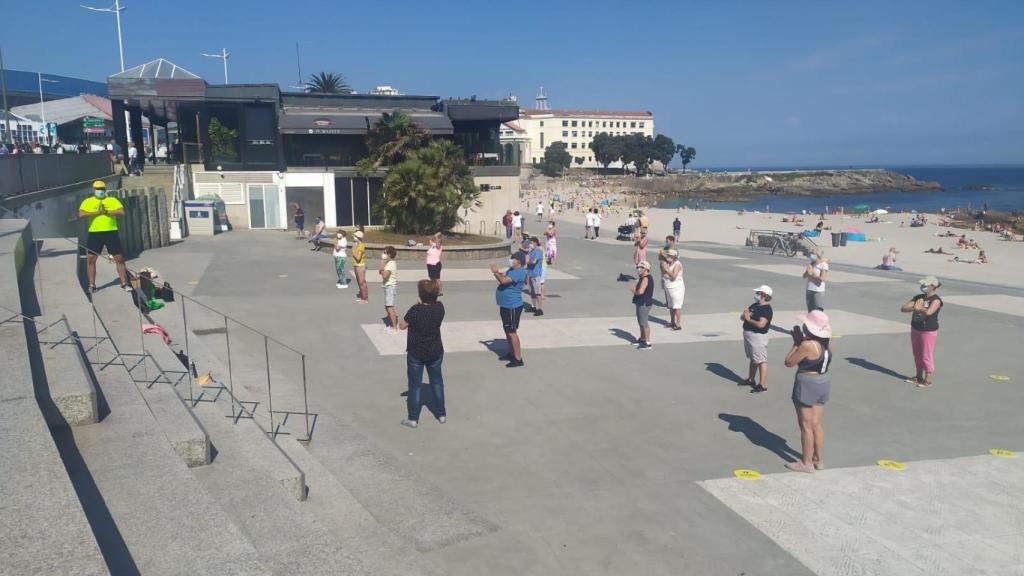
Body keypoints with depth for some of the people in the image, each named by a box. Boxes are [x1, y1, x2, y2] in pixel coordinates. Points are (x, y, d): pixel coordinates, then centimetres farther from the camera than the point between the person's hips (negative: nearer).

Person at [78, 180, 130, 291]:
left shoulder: (112, 200, 10)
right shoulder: (87, 202, 8)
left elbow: (122, 212, -6)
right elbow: (81, 214, -8)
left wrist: (106, 211, -13)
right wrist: (97, 212, -13)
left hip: (111, 232, 0)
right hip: (94, 233, 0)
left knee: (119, 258, 0)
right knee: (91, 259, 0)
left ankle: (124, 283, 8)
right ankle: (92, 285, 10)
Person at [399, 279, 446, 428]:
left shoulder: (415, 310, -24)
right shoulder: (439, 308, -11)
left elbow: (402, 326, -11)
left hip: (416, 354, -4)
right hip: (436, 352, 4)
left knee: (415, 385, 7)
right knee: (437, 382, 19)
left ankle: (413, 418, 14)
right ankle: (441, 414, 28)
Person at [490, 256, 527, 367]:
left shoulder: (519, 272, -21)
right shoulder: (512, 269, 10)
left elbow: (503, 280, -29)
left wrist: (495, 272, -17)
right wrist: (496, 272, -9)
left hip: (512, 307, -10)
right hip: (506, 305, 10)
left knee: (512, 332, -7)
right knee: (507, 330, 20)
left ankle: (518, 359, -2)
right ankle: (511, 353, 34)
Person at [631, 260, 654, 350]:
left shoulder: (646, 278, -19)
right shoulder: (643, 278, 14)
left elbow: (640, 291, -29)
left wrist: (634, 291, -10)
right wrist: (635, 287, 3)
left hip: (644, 304, -11)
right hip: (641, 303, 11)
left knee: (644, 322, -7)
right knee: (641, 322, 21)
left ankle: (648, 343, -4)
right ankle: (642, 339, 35)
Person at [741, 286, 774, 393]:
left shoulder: (766, 309, -15)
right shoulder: (754, 305, 13)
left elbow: (761, 324, -27)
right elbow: (742, 317, 13)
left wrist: (748, 319, -14)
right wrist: (745, 315, -10)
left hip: (758, 337, -10)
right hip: (748, 335, 10)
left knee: (761, 361, -6)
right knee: (753, 359, 21)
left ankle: (762, 385, -4)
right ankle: (751, 380, 33)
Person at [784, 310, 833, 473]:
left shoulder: (807, 345, -24)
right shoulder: (827, 341, 1)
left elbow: (788, 362, -14)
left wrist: (796, 342, -9)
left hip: (807, 384, -8)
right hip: (824, 382, 8)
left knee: (806, 425, 3)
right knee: (816, 423, 17)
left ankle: (806, 463, 12)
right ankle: (818, 459, 25)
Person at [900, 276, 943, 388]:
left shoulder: (936, 300, -15)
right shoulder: (918, 297, 5)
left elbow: (928, 312, -34)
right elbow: (903, 308, 0)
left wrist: (919, 308, -14)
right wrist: (915, 307, -16)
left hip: (929, 331, -7)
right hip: (915, 329, 7)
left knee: (926, 356, 0)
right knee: (917, 354, 16)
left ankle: (927, 380, 11)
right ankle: (918, 377, 28)